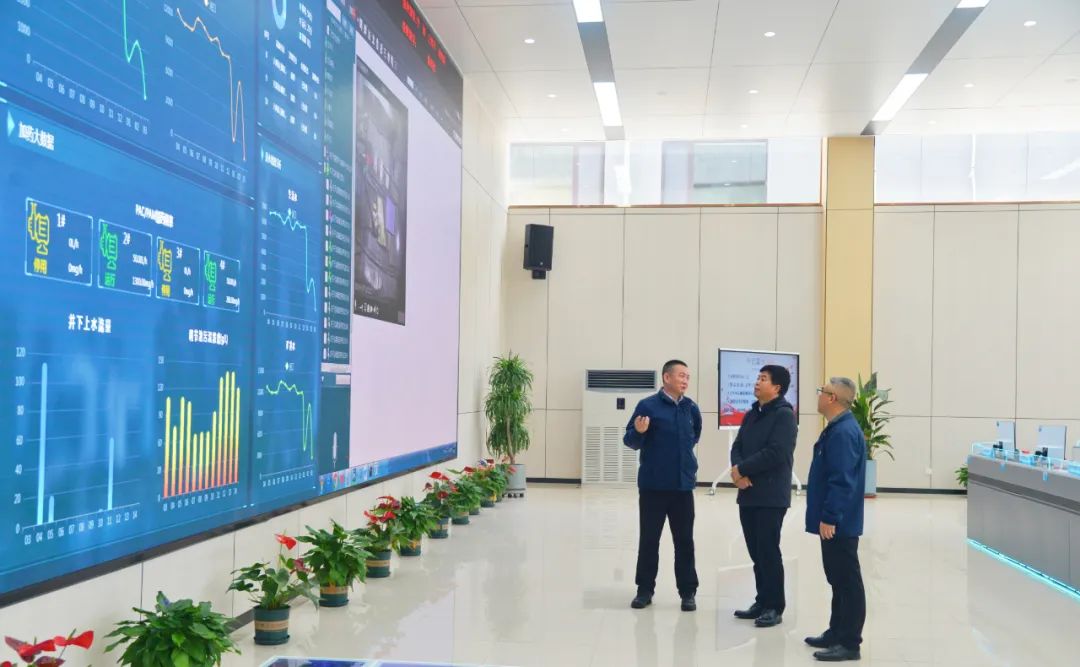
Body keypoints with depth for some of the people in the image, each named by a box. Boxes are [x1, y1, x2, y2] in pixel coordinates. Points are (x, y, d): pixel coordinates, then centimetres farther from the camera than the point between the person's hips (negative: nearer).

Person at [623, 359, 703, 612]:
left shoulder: (692, 408, 3)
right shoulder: (648, 405, -8)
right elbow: (630, 441, -8)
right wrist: (639, 432, -27)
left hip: (683, 485, 3)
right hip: (652, 485, -3)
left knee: (684, 541, 7)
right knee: (649, 539, 6)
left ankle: (688, 592, 15)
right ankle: (645, 589, 16)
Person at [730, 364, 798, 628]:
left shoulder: (784, 415, -10)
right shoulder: (752, 415, 15)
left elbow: (775, 453, -20)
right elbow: (737, 447, 11)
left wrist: (742, 469, -13)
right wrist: (738, 472, -10)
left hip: (772, 496, -8)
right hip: (748, 494, 8)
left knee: (768, 551, -5)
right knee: (755, 551, 11)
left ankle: (775, 608, 4)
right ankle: (762, 602, 21)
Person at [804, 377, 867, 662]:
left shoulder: (844, 432, -20)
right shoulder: (838, 428, 13)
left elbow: (842, 481, -25)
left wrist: (829, 517, -23)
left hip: (838, 523, -11)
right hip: (834, 521, 11)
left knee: (848, 580, -3)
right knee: (837, 578, 17)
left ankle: (849, 643, 2)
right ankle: (837, 633, 27)